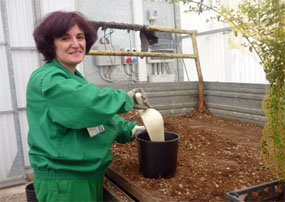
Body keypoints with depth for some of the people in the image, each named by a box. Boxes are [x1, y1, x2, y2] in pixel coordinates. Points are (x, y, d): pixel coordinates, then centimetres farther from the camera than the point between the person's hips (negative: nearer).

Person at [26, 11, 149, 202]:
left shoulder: (75, 78, 11)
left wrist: (129, 129, -2)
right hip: (62, 179, -9)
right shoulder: (47, 80, -20)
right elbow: (92, 103, -33)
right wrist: (125, 98, -16)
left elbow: (100, 114, 11)